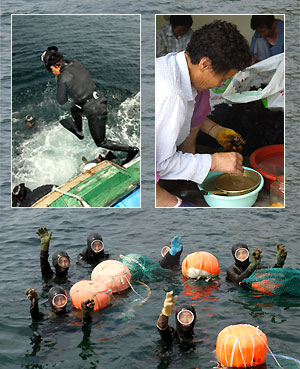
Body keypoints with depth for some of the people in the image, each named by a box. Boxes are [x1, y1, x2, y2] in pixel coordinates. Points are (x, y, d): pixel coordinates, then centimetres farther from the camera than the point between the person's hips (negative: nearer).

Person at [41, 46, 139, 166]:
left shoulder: (63, 77, -20)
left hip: (95, 111, -8)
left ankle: (131, 149, 10)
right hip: (100, 100, 8)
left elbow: (61, 101, -7)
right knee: (74, 110, 35)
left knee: (101, 142, 11)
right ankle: (79, 132, 58)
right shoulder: (74, 63, 1)